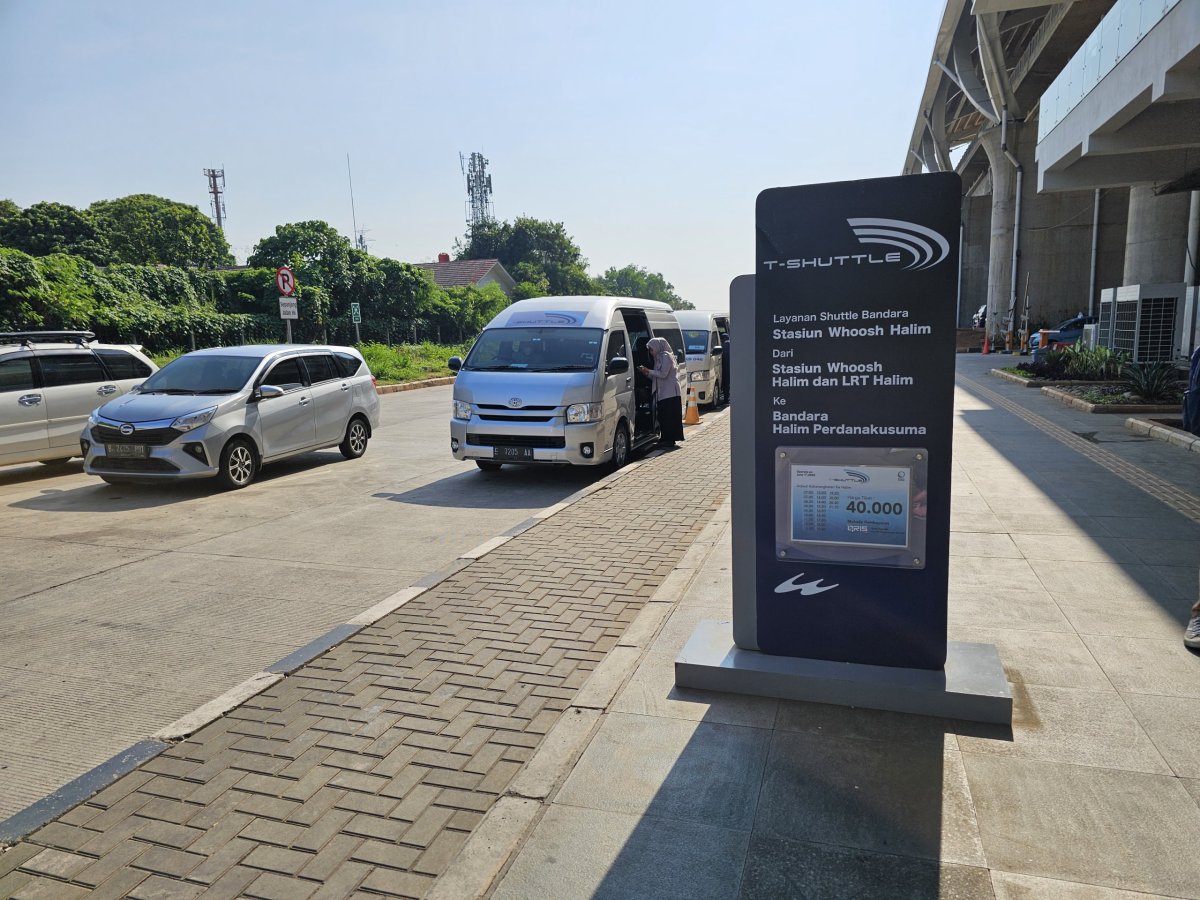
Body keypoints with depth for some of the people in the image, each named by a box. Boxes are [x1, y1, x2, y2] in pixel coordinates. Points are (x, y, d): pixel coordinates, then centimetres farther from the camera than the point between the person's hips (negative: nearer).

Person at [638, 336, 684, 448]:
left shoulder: (665, 356, -8)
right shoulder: (658, 358, 20)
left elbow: (663, 374, -17)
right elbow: (655, 377, 19)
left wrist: (648, 371, -11)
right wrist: (646, 373, 3)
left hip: (670, 392, -9)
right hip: (662, 393, 9)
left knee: (668, 416, -9)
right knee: (663, 416, 9)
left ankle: (669, 440, -8)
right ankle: (665, 439, 13)